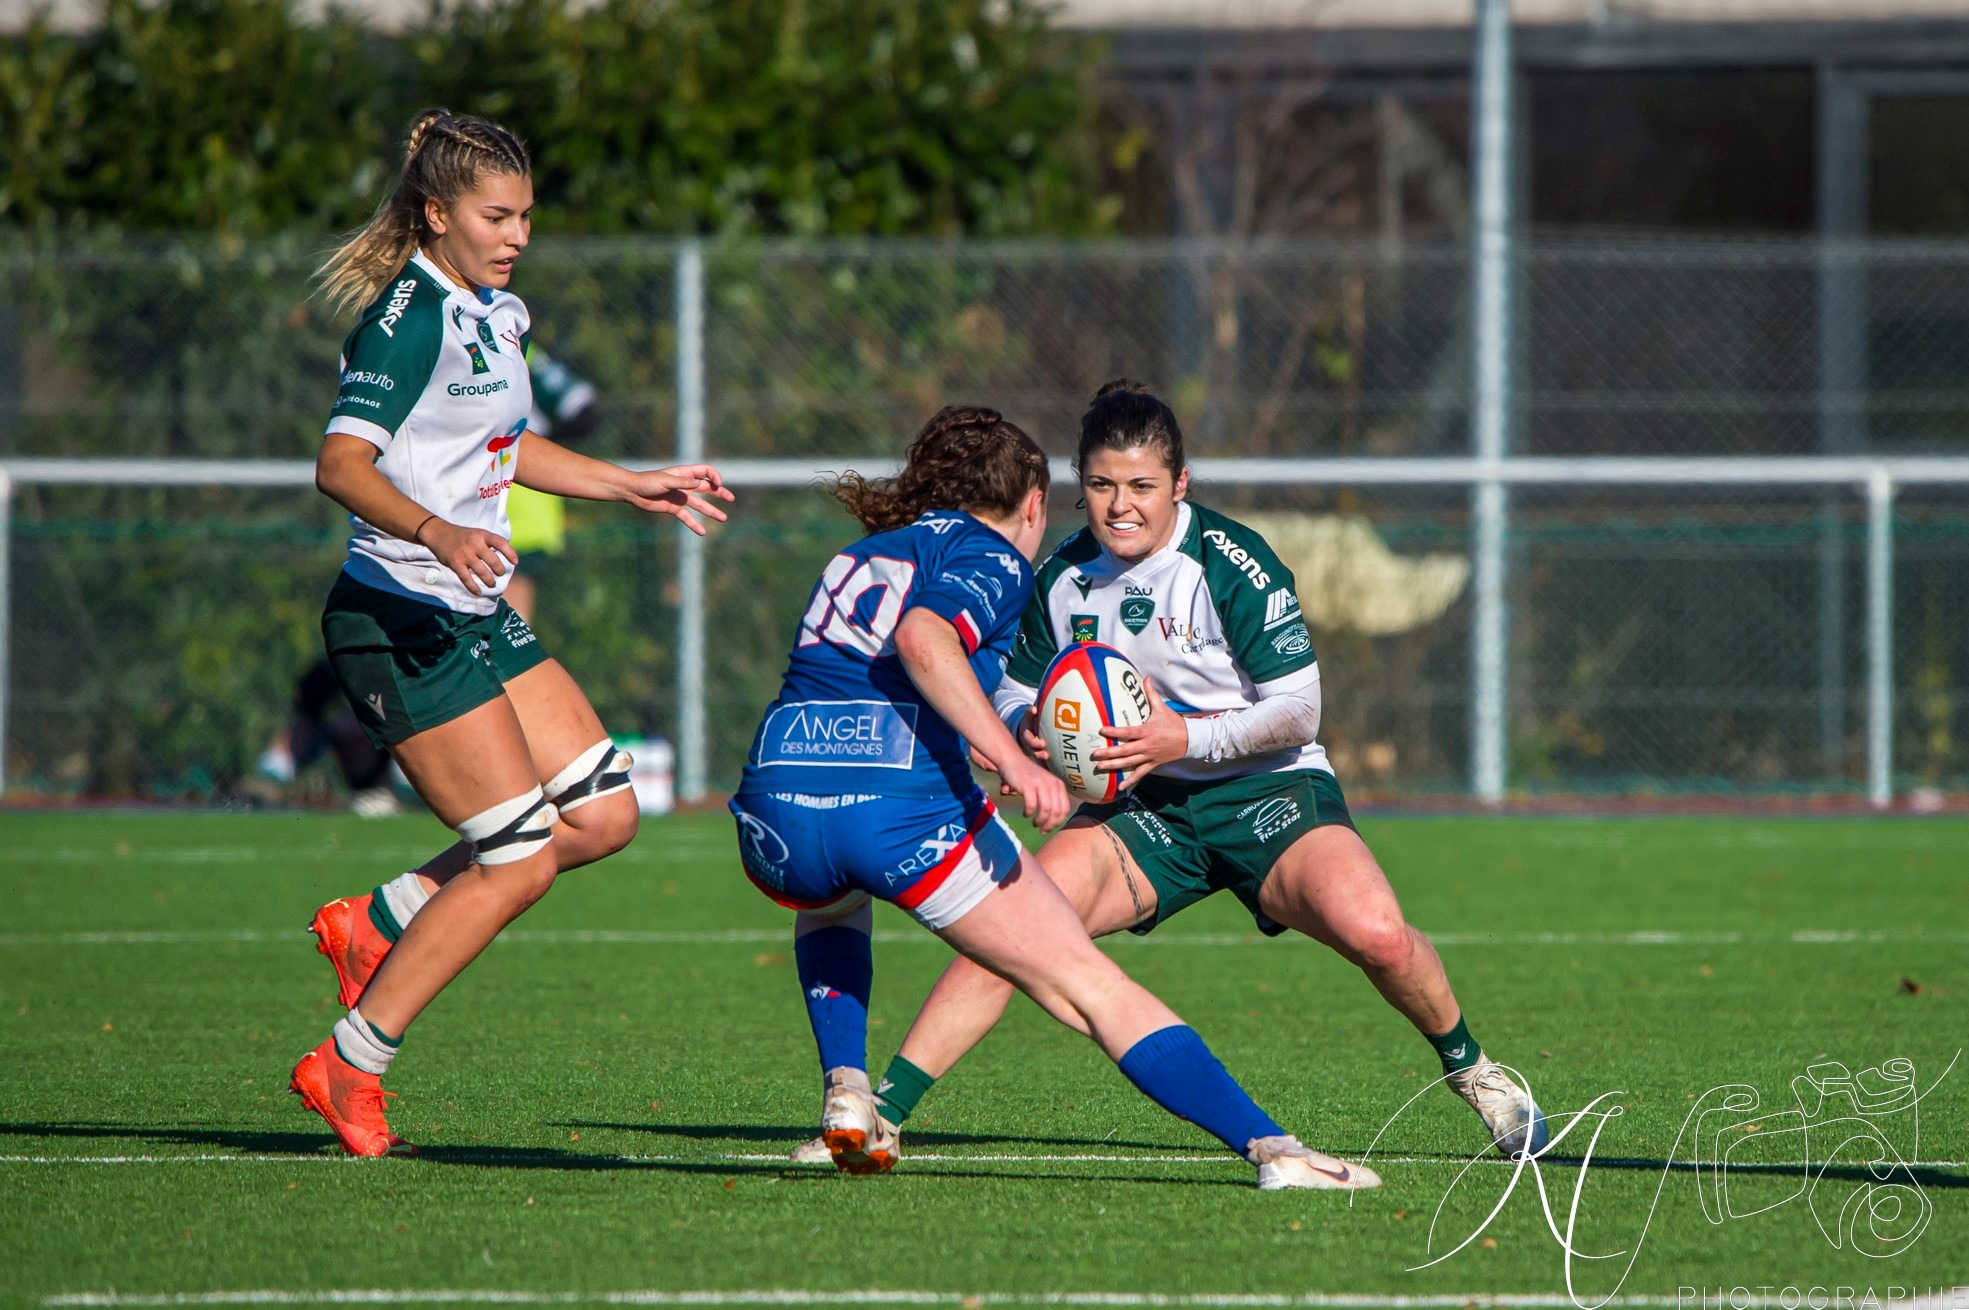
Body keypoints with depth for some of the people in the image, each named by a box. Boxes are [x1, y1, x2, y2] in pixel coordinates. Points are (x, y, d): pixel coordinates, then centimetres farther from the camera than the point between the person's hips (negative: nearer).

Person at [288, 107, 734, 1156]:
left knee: (604, 812, 6)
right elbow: (341, 463, -26)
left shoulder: (499, 315, 12)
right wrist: (438, 534, -41)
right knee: (520, 860, -10)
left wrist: (636, 487, 32)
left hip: (475, 618, 9)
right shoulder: (411, 317, -16)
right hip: (399, 623, -9)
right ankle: (347, 1068, -1)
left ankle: (379, 923, 16)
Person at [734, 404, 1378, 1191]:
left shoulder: (861, 555, 29)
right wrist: (1012, 761, -20)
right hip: (905, 805, -6)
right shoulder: (994, 558, 8)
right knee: (1090, 986, 2)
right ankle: (1267, 1147, -6)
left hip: (777, 800, 6)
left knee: (828, 896, 42)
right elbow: (921, 637, -14)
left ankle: (845, 1090, 25)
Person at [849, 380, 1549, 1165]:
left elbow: (1299, 712, -15)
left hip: (1265, 788, -3)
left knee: (1375, 932, -28)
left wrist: (1187, 737, -28)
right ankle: (880, 1110, -19)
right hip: (1145, 808, 3)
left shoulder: (1231, 565, -15)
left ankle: (1470, 1070, 3)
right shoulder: (1063, 576, 0)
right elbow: (1016, 686, 13)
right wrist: (1027, 726, -12)